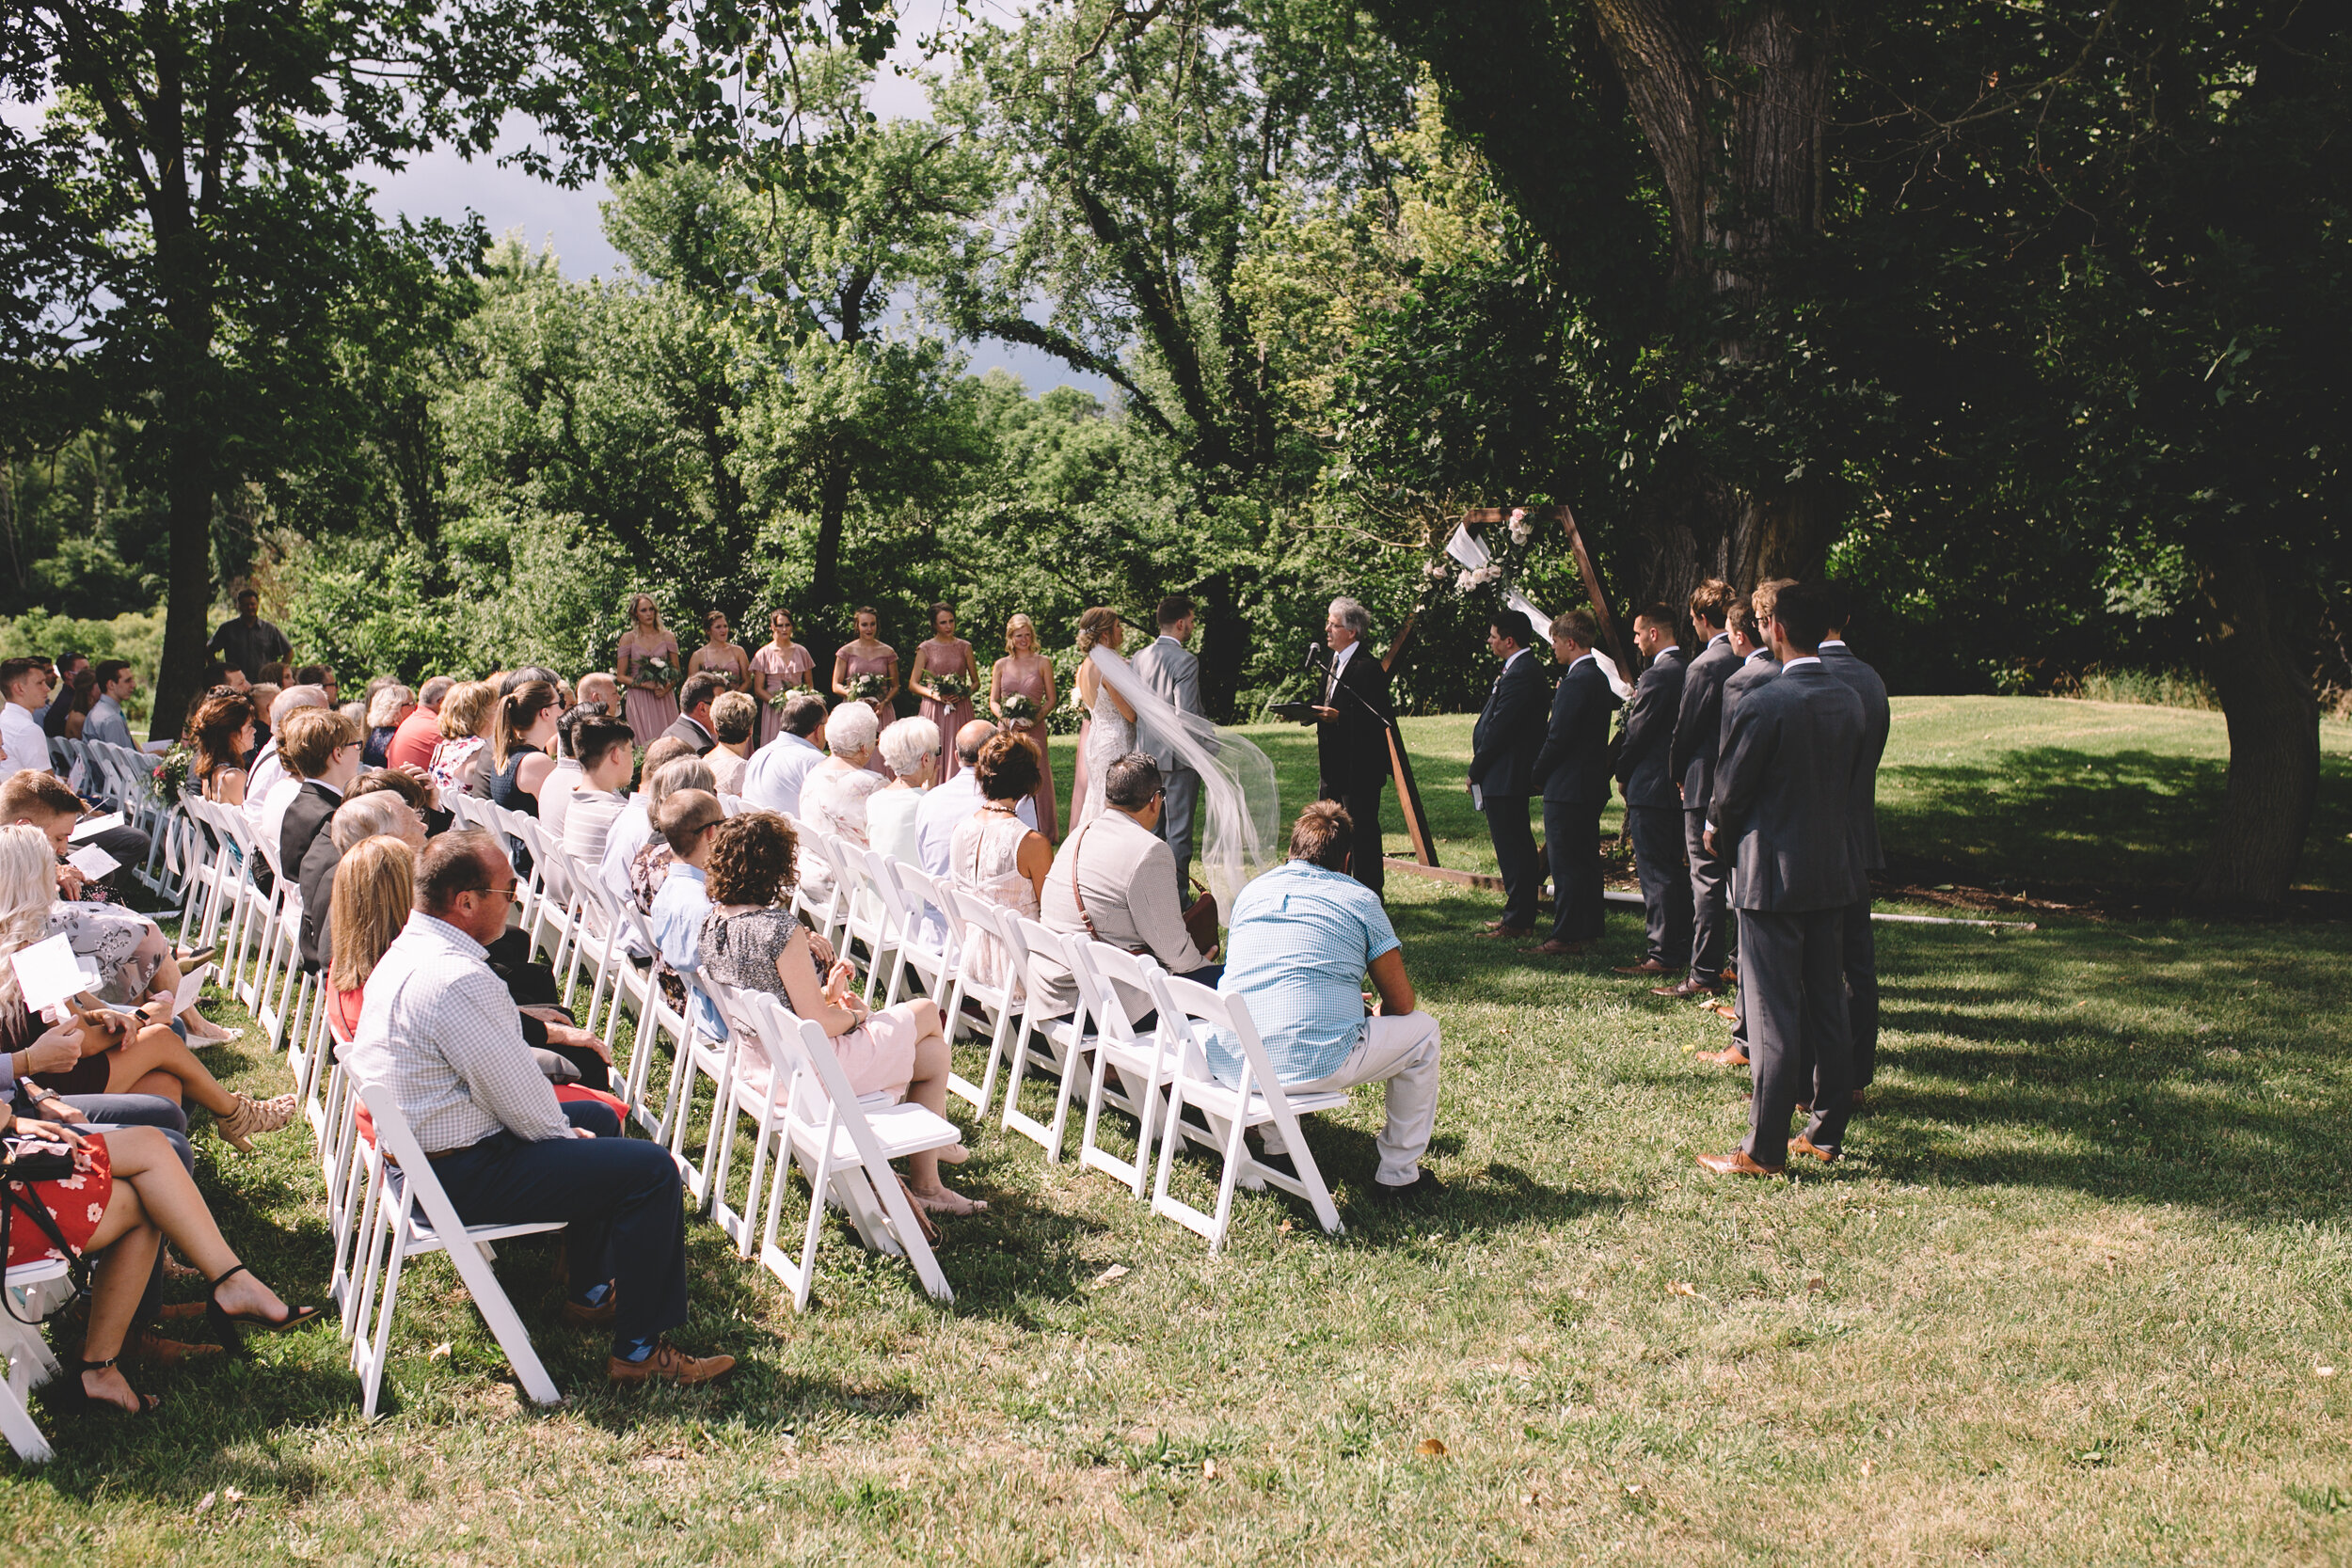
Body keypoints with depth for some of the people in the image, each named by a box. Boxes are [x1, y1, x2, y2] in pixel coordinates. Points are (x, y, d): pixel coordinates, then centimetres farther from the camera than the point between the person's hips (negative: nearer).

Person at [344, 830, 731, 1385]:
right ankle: (638, 1350, -3)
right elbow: (517, 1096, -22)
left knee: (598, 1120, 28)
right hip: (460, 1176, -11)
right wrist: (562, 1132, -2)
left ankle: (592, 1293, 37)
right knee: (651, 1169, -12)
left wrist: (561, 1127, 12)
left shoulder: (406, 950, 7)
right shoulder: (457, 980, -28)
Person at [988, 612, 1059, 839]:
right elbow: (993, 701, 10)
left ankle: (1037, 832, 3)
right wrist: (1006, 718, -9)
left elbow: (1051, 699, 5)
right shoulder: (1001, 665, 9)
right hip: (1006, 729, 2)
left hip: (1033, 729, -1)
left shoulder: (1043, 663, 5)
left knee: (1035, 778, -3)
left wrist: (1035, 718, -10)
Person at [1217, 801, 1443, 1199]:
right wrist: (1373, 1019, 36)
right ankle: (1398, 1174, 24)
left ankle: (1276, 1150, 38)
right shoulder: (1359, 899, 7)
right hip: (1313, 1065, -5)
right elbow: (1402, 1003, 10)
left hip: (1230, 1065, 5)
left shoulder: (1251, 893, 19)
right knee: (1422, 1031, 19)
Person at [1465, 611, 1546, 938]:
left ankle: (1517, 921, -3)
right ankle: (1521, 916, 22)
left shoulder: (1519, 675, -19)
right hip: (1513, 777, 11)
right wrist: (1479, 769, 16)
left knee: (1511, 849, -6)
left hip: (1504, 777, -11)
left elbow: (1498, 728, -21)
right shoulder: (1525, 670, 15)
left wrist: (1475, 771, -12)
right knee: (1518, 847, 15)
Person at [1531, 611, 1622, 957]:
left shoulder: (1576, 682, -19)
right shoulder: (1598, 677, 12)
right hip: (1592, 785, 10)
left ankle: (1566, 937, -4)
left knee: (1566, 865, -6)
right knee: (1586, 860, 16)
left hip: (1567, 786, -10)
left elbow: (1558, 737, -20)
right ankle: (1589, 928, 23)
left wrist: (1538, 775, -7)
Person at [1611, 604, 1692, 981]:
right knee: (1675, 871, 15)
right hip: (1679, 786, 10)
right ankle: (1679, 949, 21)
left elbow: (1637, 734, -14)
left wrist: (1622, 775, 2)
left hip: (1650, 789, -10)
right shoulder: (1687, 671, 9)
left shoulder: (1656, 677, -18)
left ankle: (1662, 955, -2)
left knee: (1656, 875, -5)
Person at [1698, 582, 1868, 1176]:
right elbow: (1853, 787, 11)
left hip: (1773, 874, -6)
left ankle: (1764, 1150, 2)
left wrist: (1719, 832, 10)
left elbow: (1730, 792, -10)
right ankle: (1828, 1133, 22)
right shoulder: (1849, 701, 3)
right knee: (1828, 1007, 14)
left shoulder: (1764, 704, -18)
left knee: (1774, 1014, -2)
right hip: (1834, 871, 7)